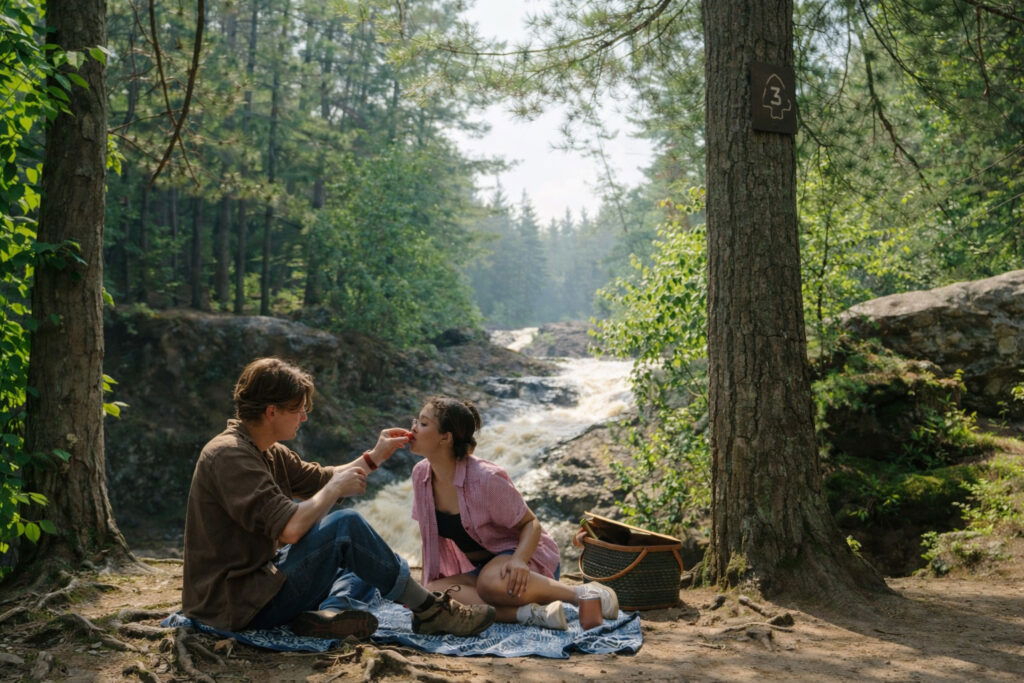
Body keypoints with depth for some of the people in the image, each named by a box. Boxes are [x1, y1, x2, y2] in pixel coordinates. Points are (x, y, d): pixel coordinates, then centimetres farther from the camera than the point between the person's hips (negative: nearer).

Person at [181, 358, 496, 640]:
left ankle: (327, 611, -12)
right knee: (346, 526, -20)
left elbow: (323, 481, 20)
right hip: (237, 604, -11)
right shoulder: (229, 456, -21)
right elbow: (290, 529, -29)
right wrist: (338, 487, -15)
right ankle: (430, 611, -8)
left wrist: (375, 456, 12)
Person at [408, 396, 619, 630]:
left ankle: (583, 593, -22)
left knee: (492, 581, -42)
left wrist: (519, 560, -33)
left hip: (525, 555, -6)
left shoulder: (485, 478, -22)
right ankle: (528, 613, -29)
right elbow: (429, 534, 9)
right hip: (476, 569, 6)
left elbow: (531, 524, -14)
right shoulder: (421, 474, -3)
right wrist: (426, 583, 1)